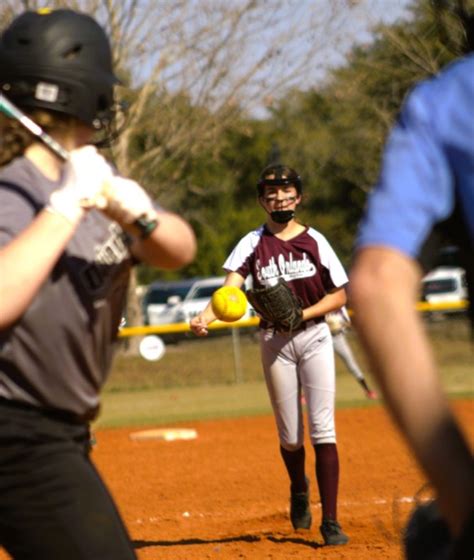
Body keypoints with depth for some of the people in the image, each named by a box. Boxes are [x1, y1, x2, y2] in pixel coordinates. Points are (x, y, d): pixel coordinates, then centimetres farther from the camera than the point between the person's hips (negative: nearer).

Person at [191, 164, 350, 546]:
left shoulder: (314, 241, 0)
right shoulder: (253, 243, -1)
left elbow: (339, 295, 2)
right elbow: (230, 287, -16)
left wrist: (302, 314, -15)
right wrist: (206, 317, -36)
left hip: (313, 336, -1)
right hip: (274, 341, 1)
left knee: (323, 431, -9)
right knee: (290, 435, 7)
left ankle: (330, 521, -7)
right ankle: (299, 489, 39)